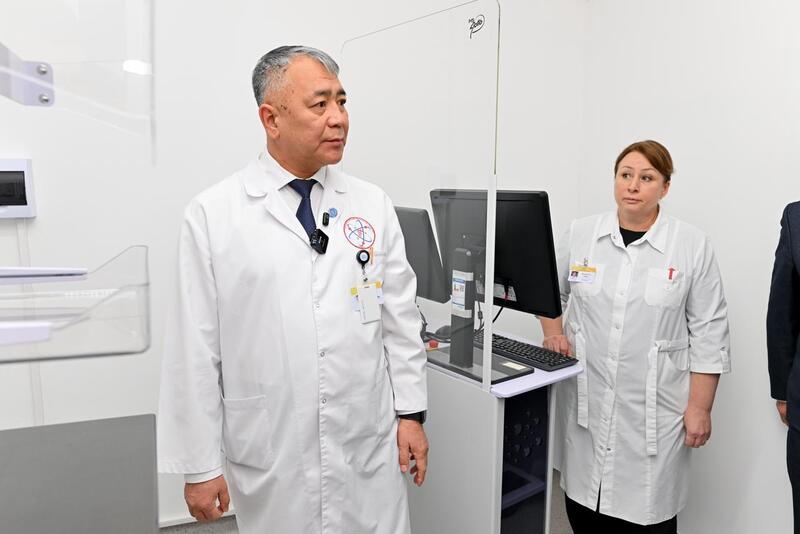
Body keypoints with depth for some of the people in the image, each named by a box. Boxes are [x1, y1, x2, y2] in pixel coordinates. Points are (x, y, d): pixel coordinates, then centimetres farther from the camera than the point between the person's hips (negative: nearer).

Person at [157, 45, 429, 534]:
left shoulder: (373, 204, 2)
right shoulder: (213, 214, -7)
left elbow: (400, 317, 6)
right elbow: (195, 347, -6)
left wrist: (411, 413, 5)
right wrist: (200, 466, -3)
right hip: (271, 464, -2)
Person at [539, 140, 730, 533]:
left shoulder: (692, 246, -4)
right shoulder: (580, 234, 1)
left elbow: (708, 334, -2)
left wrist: (700, 407, -3)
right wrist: (553, 334, 2)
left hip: (652, 409, -2)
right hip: (585, 400, 2)